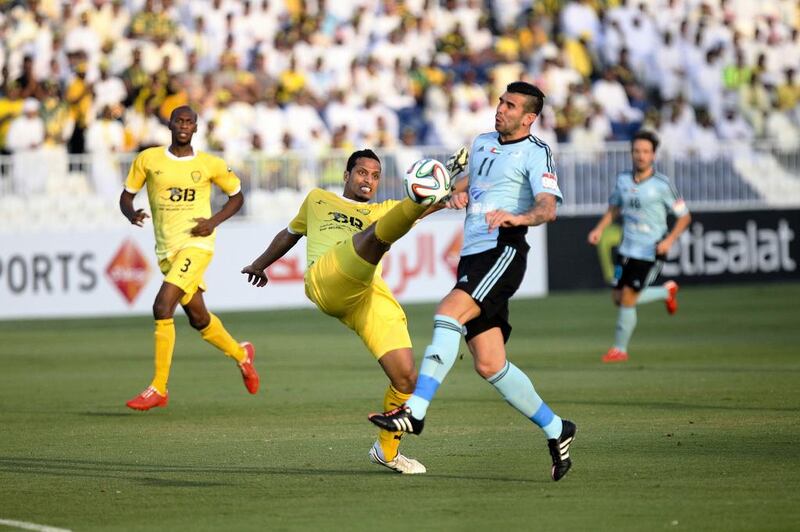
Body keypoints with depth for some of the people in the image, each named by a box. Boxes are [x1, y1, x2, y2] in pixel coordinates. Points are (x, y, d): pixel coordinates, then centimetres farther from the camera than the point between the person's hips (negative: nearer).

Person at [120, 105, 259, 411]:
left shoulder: (210, 165, -1)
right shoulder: (148, 160, 4)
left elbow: (237, 196, 12)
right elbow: (126, 195, 11)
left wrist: (214, 221, -5)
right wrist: (131, 214, -13)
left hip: (196, 244, -5)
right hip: (166, 249, 5)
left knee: (162, 306, -21)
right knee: (198, 319, 15)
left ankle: (159, 388, -15)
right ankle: (241, 354, 45)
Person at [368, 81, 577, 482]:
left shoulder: (535, 153, -2)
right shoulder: (482, 143, 21)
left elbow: (548, 208, -16)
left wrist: (518, 217, -37)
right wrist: (457, 197, 10)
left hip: (503, 251, -8)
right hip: (472, 256, 8)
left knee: (448, 313, -30)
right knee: (489, 366, 3)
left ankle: (415, 411, -38)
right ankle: (555, 430, 16)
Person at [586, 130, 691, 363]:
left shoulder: (662, 184, -11)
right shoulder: (623, 180, 4)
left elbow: (684, 216, -4)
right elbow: (614, 208, 22)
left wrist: (669, 240, -18)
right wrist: (599, 229, 6)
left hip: (650, 253, -6)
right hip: (627, 249, 6)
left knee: (627, 299, -8)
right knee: (618, 298, 9)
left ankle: (620, 349, 9)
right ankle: (667, 291, 32)